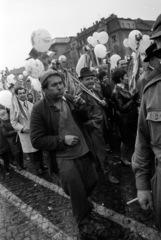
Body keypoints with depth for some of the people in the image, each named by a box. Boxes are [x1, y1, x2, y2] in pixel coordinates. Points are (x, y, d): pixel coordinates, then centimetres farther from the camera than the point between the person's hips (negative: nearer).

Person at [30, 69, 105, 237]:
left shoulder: (70, 99, -1)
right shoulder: (39, 110, -16)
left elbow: (84, 119, 12)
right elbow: (37, 140, -15)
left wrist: (81, 109, -10)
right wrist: (62, 140, -20)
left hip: (84, 151, 6)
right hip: (64, 159, -5)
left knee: (92, 182, 21)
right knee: (76, 192, 7)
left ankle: (82, 203, 54)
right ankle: (83, 222, 36)